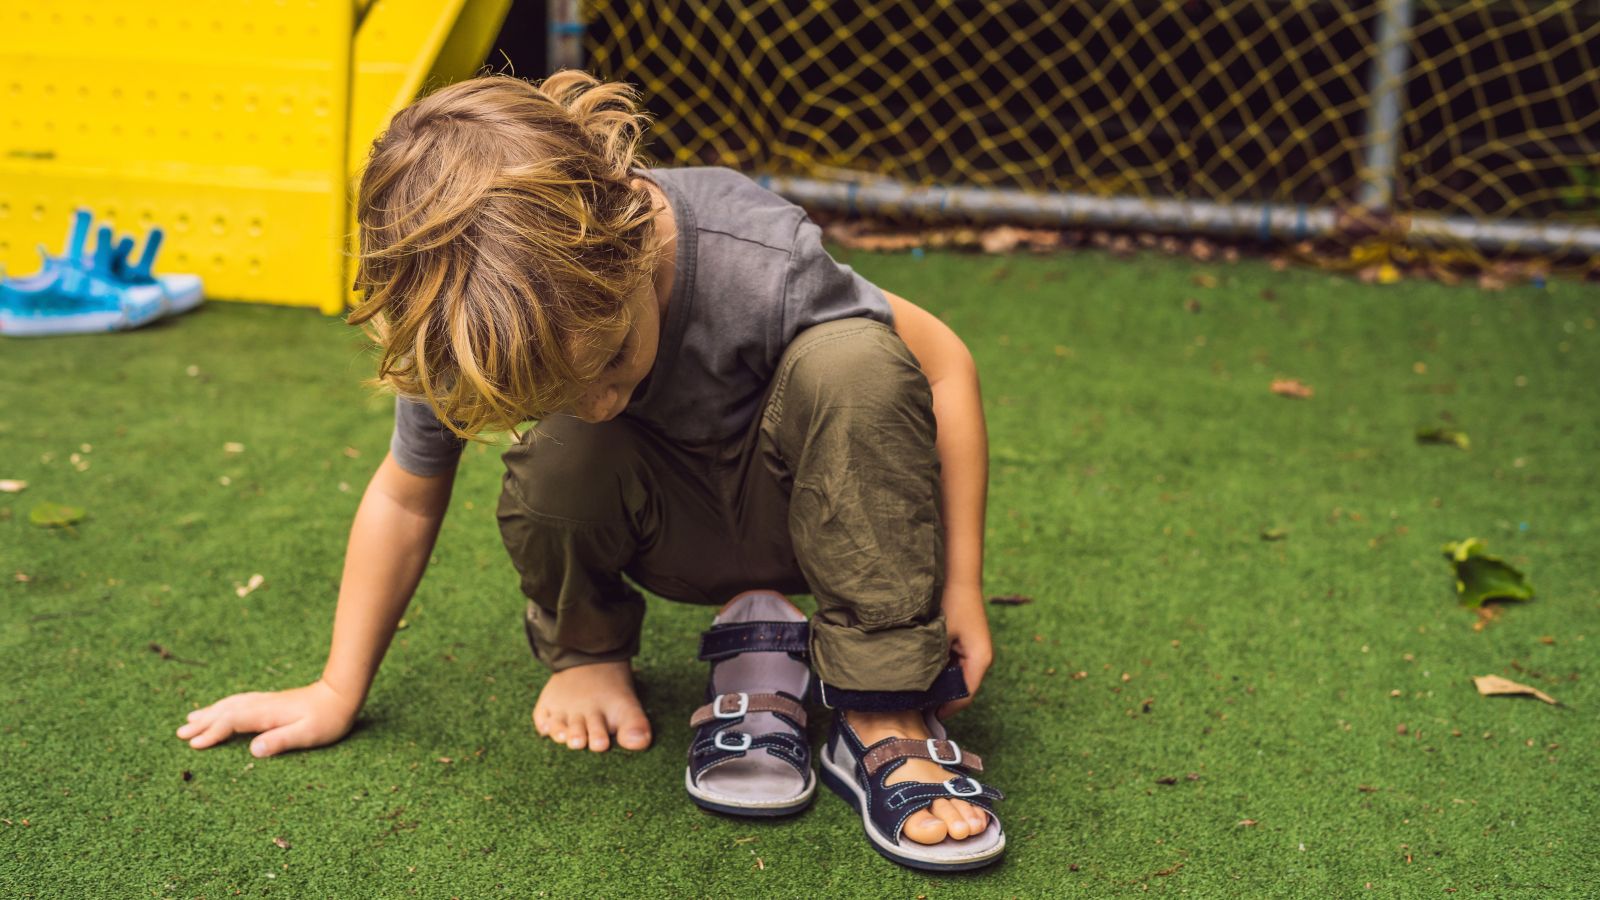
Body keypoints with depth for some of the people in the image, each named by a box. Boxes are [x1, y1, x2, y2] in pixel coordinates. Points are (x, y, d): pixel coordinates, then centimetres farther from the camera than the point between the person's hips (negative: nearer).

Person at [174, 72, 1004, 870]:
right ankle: (587, 653, 0)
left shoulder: (761, 268, -35)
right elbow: (405, 499, -9)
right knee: (556, 465, -33)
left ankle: (882, 719, -25)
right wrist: (336, 694, -2)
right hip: (679, 532, 2)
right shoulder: (465, 340, -26)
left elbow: (943, 365, -20)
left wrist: (959, 587, -17)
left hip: (804, 508, -1)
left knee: (853, 365, -35)